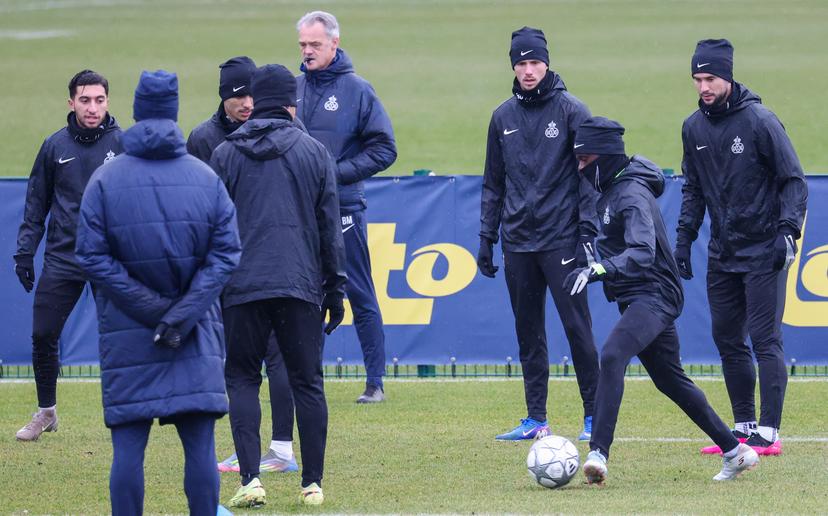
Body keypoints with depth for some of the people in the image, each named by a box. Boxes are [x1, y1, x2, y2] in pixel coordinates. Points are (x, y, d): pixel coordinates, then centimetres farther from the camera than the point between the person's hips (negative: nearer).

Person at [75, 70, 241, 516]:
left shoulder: (105, 180, -3)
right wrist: (182, 314, -9)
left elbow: (93, 258, -8)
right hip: (195, 337, 1)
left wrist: (155, 308, -8)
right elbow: (226, 253, -5)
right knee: (200, 442, 3)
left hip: (126, 333, -1)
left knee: (128, 443, 1)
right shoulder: (206, 178, 2)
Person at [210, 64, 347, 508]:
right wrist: (336, 288, 11)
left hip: (242, 287, 0)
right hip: (301, 285, 1)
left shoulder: (225, 155, 5)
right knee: (307, 383, 7)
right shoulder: (313, 152, 6)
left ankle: (250, 479, -9)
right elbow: (330, 226, 6)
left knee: (242, 379, 5)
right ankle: (313, 484, 6)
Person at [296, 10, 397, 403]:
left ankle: (375, 381, 4)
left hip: (343, 209, -4)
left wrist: (337, 173, -12)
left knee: (360, 296, 0)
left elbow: (384, 149, -4)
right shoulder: (292, 89, 9)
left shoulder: (357, 90, -2)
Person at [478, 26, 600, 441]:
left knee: (577, 326, -6)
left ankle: (593, 415, 0)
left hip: (561, 239, -5)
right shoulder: (503, 117, 11)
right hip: (518, 243, 5)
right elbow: (493, 182, 17)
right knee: (528, 333, 7)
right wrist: (487, 237, 12)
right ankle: (535, 419, 12)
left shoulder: (571, 110, -2)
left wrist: (588, 230, -11)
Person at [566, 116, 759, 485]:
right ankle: (735, 452, 26)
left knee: (612, 356, -30)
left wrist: (598, 270, -45)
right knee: (670, 380, 17)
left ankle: (598, 454, -42)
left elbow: (642, 252, -33)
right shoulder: (612, 189, 11)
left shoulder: (632, 194, -19)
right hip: (635, 299, 11)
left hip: (653, 297, -11)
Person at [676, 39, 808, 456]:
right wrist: (684, 238, 10)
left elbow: (793, 180, -9)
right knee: (727, 340, 8)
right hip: (722, 254, 6)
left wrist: (788, 230, -19)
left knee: (765, 340, -8)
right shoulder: (694, 128, 7)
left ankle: (768, 433, -9)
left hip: (763, 253, -6)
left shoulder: (759, 120, -11)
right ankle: (744, 426, 16)